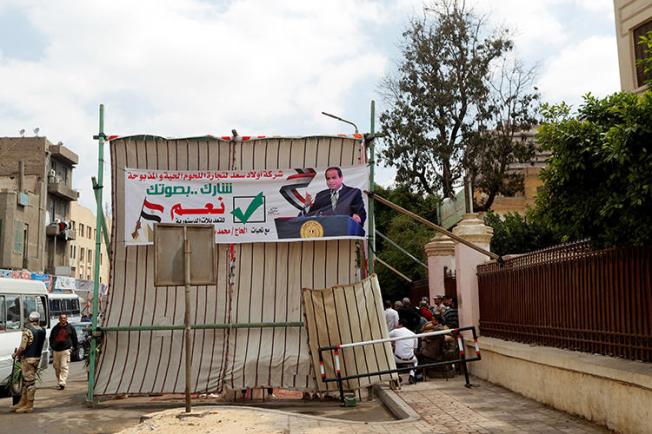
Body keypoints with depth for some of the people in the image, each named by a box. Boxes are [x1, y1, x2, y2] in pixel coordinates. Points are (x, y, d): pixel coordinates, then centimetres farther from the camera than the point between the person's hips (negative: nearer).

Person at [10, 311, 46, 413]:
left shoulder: (27, 330, -17)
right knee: (26, 380, 17)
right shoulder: (42, 331, 6)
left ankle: (29, 405, 5)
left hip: (28, 359, -7)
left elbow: (22, 347, -19)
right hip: (37, 358, 7)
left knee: (29, 381, -1)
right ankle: (23, 402, 24)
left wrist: (15, 354, -2)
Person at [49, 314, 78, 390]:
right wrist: (52, 346, 10)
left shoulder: (70, 328, 5)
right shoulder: (55, 328, 10)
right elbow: (51, 338, 20)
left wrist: (75, 347, 8)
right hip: (56, 350, 3)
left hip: (66, 350, -3)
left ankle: (62, 383, -15)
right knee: (56, 367, 9)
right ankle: (59, 381, 25)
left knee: (64, 367, -11)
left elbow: (74, 338, 11)